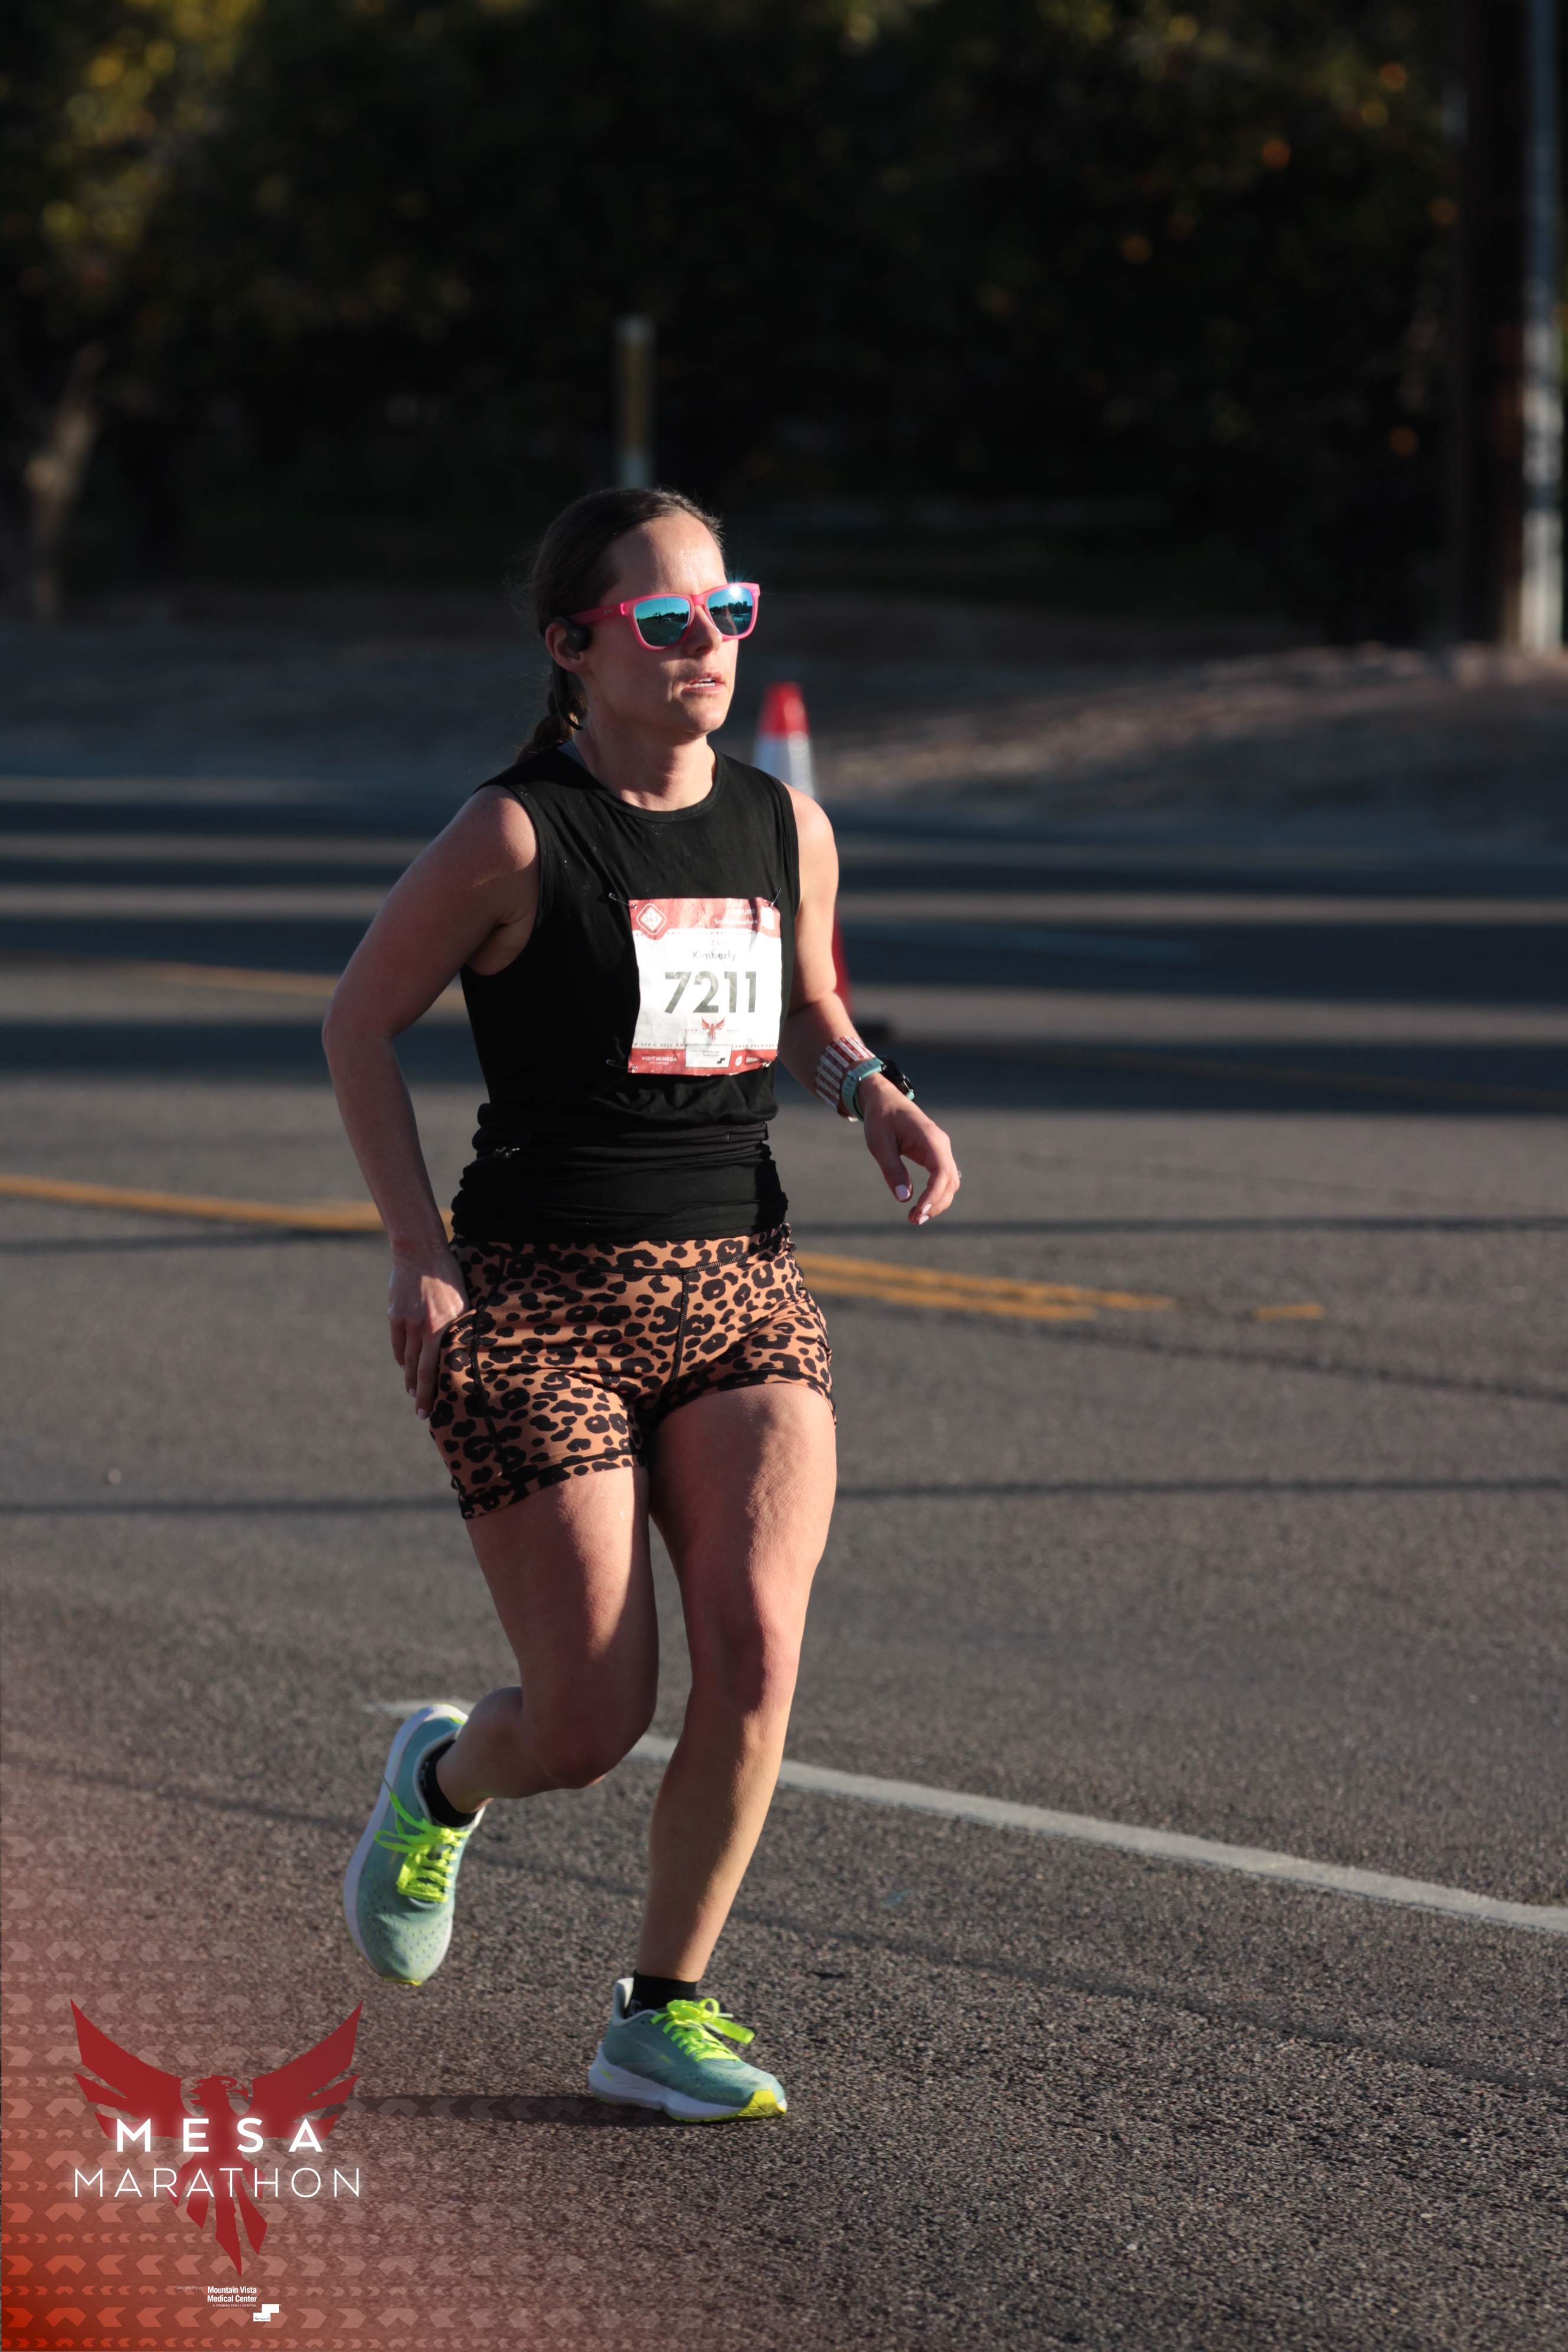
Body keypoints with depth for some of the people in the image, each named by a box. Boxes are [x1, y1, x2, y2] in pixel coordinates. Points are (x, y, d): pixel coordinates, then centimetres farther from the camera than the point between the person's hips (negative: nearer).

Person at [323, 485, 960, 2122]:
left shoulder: (784, 830, 6)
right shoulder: (516, 836, -9)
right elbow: (361, 1020, 0)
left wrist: (875, 1096, 1)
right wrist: (417, 1249, -8)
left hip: (743, 1290, 4)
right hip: (537, 1309, -4)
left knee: (758, 1646, -16)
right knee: (592, 1721, -5)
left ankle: (660, 2017, 3)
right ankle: (443, 1779, 33)